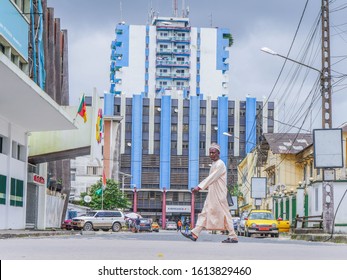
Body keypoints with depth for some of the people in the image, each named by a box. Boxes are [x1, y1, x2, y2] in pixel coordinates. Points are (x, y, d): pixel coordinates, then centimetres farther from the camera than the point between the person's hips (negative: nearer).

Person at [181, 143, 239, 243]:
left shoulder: (220, 164, -13)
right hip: (212, 194, 9)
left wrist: (199, 187, -24)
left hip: (219, 195, -9)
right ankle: (194, 234, 2)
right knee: (205, 213, 4)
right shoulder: (214, 164, 16)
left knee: (225, 214, -5)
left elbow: (211, 178, -20)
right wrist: (201, 187, 10)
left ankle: (233, 237, 2)